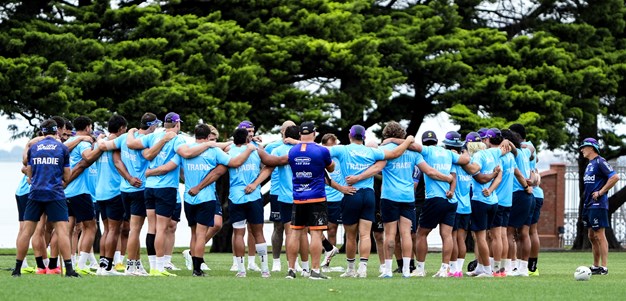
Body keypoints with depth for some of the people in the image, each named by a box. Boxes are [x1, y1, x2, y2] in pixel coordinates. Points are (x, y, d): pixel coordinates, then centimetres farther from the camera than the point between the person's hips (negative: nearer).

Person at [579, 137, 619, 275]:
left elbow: (615, 177, -19)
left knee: (599, 235, -9)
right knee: (592, 236, 12)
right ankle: (596, 266, 18)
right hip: (588, 205, 10)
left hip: (598, 204, -10)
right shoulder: (589, 164, 19)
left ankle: (604, 267, -8)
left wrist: (601, 192, -16)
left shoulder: (600, 162, -10)